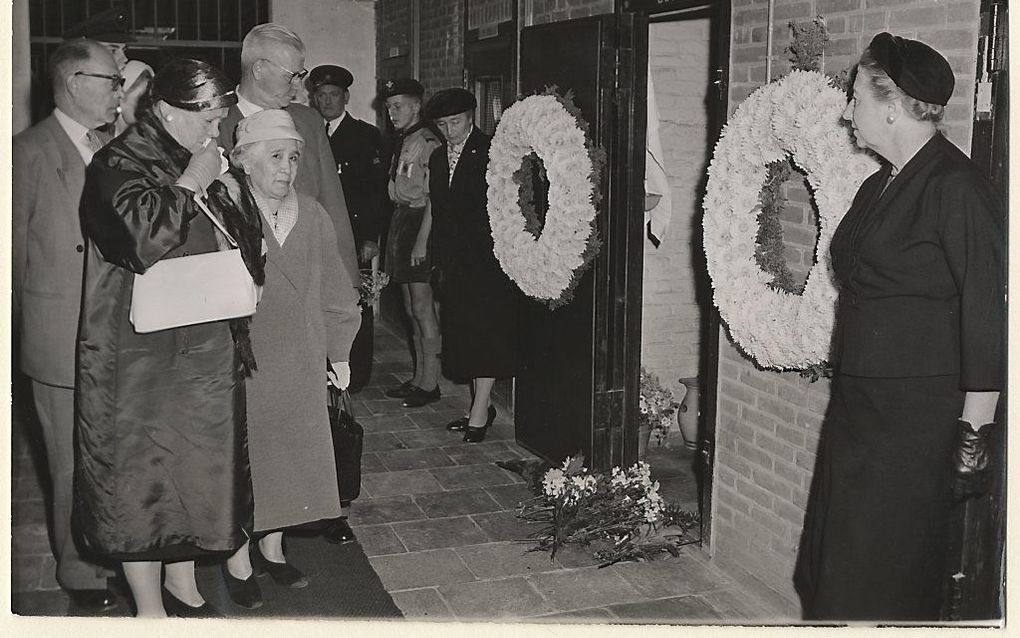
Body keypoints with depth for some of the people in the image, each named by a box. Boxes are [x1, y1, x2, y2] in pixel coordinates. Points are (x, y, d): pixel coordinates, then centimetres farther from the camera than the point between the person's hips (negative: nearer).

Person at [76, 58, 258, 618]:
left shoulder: (195, 161, 13)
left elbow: (232, 242, 26)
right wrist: (192, 182, -19)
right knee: (141, 478, 3)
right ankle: (150, 609, 17)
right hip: (138, 358, -8)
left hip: (201, 351, 8)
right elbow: (143, 234, -30)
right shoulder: (118, 164, -12)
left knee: (194, 468, 15)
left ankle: (182, 587, 33)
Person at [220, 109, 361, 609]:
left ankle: (271, 548, 31)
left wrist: (339, 352, 13)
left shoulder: (312, 216, 4)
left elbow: (333, 291, 12)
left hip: (299, 365, 5)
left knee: (291, 451, 13)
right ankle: (238, 561, 21)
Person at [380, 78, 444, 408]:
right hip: (400, 220, 9)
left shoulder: (427, 143, -12)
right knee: (412, 310, 12)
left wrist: (422, 241, -19)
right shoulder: (401, 142, 15)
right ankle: (418, 379, 20)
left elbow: (433, 198, -16)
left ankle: (430, 384, 4)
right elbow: (399, 192, 14)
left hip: (419, 223, -9)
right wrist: (395, 232, 7)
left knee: (423, 309, -4)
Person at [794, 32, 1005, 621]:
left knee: (886, 579, 2)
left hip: (920, 416, -8)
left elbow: (988, 314, -18)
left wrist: (974, 432, -18)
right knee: (832, 566, 15)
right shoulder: (880, 186, 12)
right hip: (858, 406, 9)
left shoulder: (958, 188, -15)